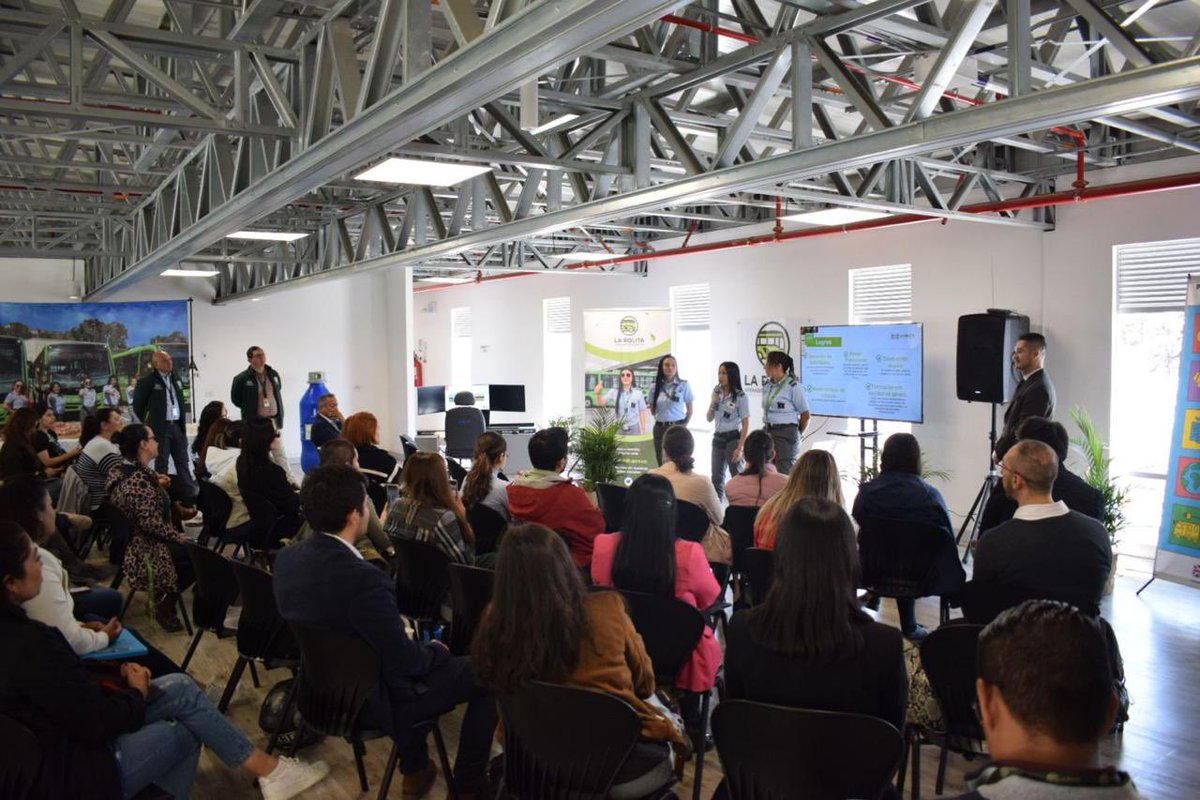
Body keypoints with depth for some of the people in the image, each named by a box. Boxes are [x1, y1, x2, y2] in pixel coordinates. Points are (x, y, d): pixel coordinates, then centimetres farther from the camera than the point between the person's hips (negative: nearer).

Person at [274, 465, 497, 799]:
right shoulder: (364, 578, -34)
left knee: (416, 650, 32)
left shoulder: (286, 557, -9)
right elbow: (404, 661, -25)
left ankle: (414, 771, 39)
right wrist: (436, 651, -3)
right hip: (371, 702, -8)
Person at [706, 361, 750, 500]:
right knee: (716, 478, 9)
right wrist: (713, 402, -4)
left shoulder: (740, 397, -8)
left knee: (737, 477, -1)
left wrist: (740, 448, -16)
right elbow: (709, 419, 14)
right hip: (718, 438, 6)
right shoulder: (717, 393, 9)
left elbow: (746, 424, -9)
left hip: (733, 439, -6)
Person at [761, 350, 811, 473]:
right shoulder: (766, 385, 9)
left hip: (786, 433, -7)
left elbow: (806, 415, -6)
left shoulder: (793, 386, -11)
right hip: (768, 431, 7)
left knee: (784, 473, -2)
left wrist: (797, 433, 6)